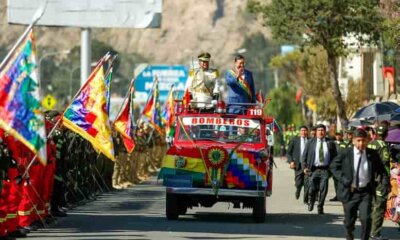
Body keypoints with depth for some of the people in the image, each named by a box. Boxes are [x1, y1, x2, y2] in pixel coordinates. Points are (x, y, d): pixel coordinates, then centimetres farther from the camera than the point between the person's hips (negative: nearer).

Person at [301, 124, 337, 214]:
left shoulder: (330, 143, 7)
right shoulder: (310, 143, 8)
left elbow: (335, 157, 8)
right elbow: (304, 156, 7)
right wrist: (304, 167, -6)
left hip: (325, 170, 0)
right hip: (313, 169, 0)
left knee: (323, 190, -4)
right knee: (313, 189, -4)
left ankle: (320, 208, 10)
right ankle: (311, 202, 27)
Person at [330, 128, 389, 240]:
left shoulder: (373, 154, -3)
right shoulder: (345, 153, -6)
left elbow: (381, 171, 7)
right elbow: (333, 166, 2)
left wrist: (385, 183, -10)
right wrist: (343, 180, -10)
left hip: (366, 192, 0)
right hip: (350, 192, 0)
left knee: (366, 218, -16)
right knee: (349, 220, 11)